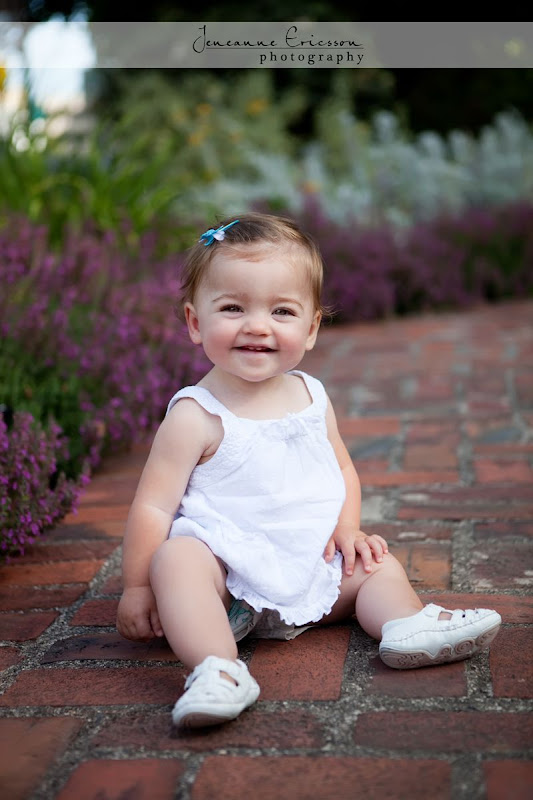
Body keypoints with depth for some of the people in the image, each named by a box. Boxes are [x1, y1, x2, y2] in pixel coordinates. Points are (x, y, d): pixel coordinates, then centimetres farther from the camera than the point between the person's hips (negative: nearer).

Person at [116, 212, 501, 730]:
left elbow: (342, 468, 20)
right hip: (225, 569, -6)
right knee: (175, 558, -33)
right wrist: (137, 588, -9)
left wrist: (348, 529, 2)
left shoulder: (312, 398, 6)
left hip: (313, 575, 7)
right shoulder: (196, 416, -12)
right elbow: (154, 506, -10)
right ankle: (218, 670, -46)